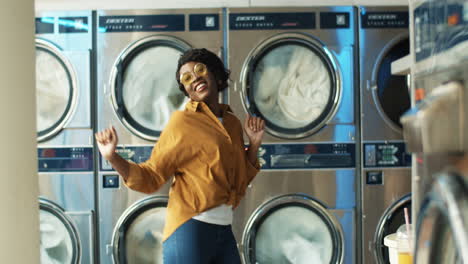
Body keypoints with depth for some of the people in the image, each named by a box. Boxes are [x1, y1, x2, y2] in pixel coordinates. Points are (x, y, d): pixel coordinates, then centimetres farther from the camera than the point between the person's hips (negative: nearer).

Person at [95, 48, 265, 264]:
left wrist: (254, 143, 8)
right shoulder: (182, 122, -4)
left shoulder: (233, 123, 13)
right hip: (189, 231, -6)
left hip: (224, 231, 6)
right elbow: (150, 178, -6)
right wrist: (112, 157, -20)